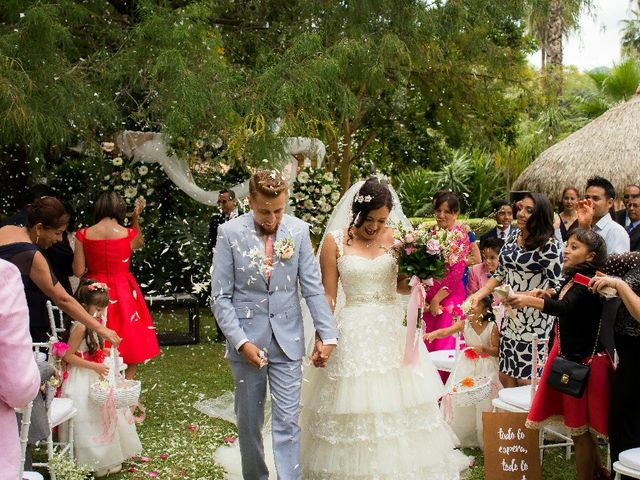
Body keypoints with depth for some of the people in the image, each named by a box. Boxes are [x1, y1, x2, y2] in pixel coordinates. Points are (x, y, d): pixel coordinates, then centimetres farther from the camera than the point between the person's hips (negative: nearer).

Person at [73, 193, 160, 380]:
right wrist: (136, 218, 16)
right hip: (124, 295, -1)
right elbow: (139, 243, 17)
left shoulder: (84, 235, -6)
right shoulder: (128, 234, -7)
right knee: (129, 345, 10)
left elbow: (78, 271, -5)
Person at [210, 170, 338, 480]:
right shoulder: (229, 233, -8)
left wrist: (327, 334, -7)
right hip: (247, 340, 0)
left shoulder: (298, 230, -4)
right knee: (249, 422, 14)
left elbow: (313, 287, -1)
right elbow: (221, 297, -7)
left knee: (287, 421, 1)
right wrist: (241, 342, -15)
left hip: (287, 339, 0)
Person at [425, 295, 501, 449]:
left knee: (484, 400, -5)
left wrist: (484, 348, -27)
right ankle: (462, 435, 15)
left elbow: (496, 350, -6)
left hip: (485, 368, -2)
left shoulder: (492, 326, -10)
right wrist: (433, 333, -43)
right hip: (466, 367, 2)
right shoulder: (464, 323, -7)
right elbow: (445, 331, -22)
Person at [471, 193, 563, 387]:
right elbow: (500, 274, 16)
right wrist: (478, 295, 5)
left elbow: (556, 287, -13)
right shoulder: (513, 238, 8)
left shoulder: (550, 245, -12)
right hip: (510, 316, 6)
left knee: (525, 380, -1)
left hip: (534, 320, -6)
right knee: (505, 376, 10)